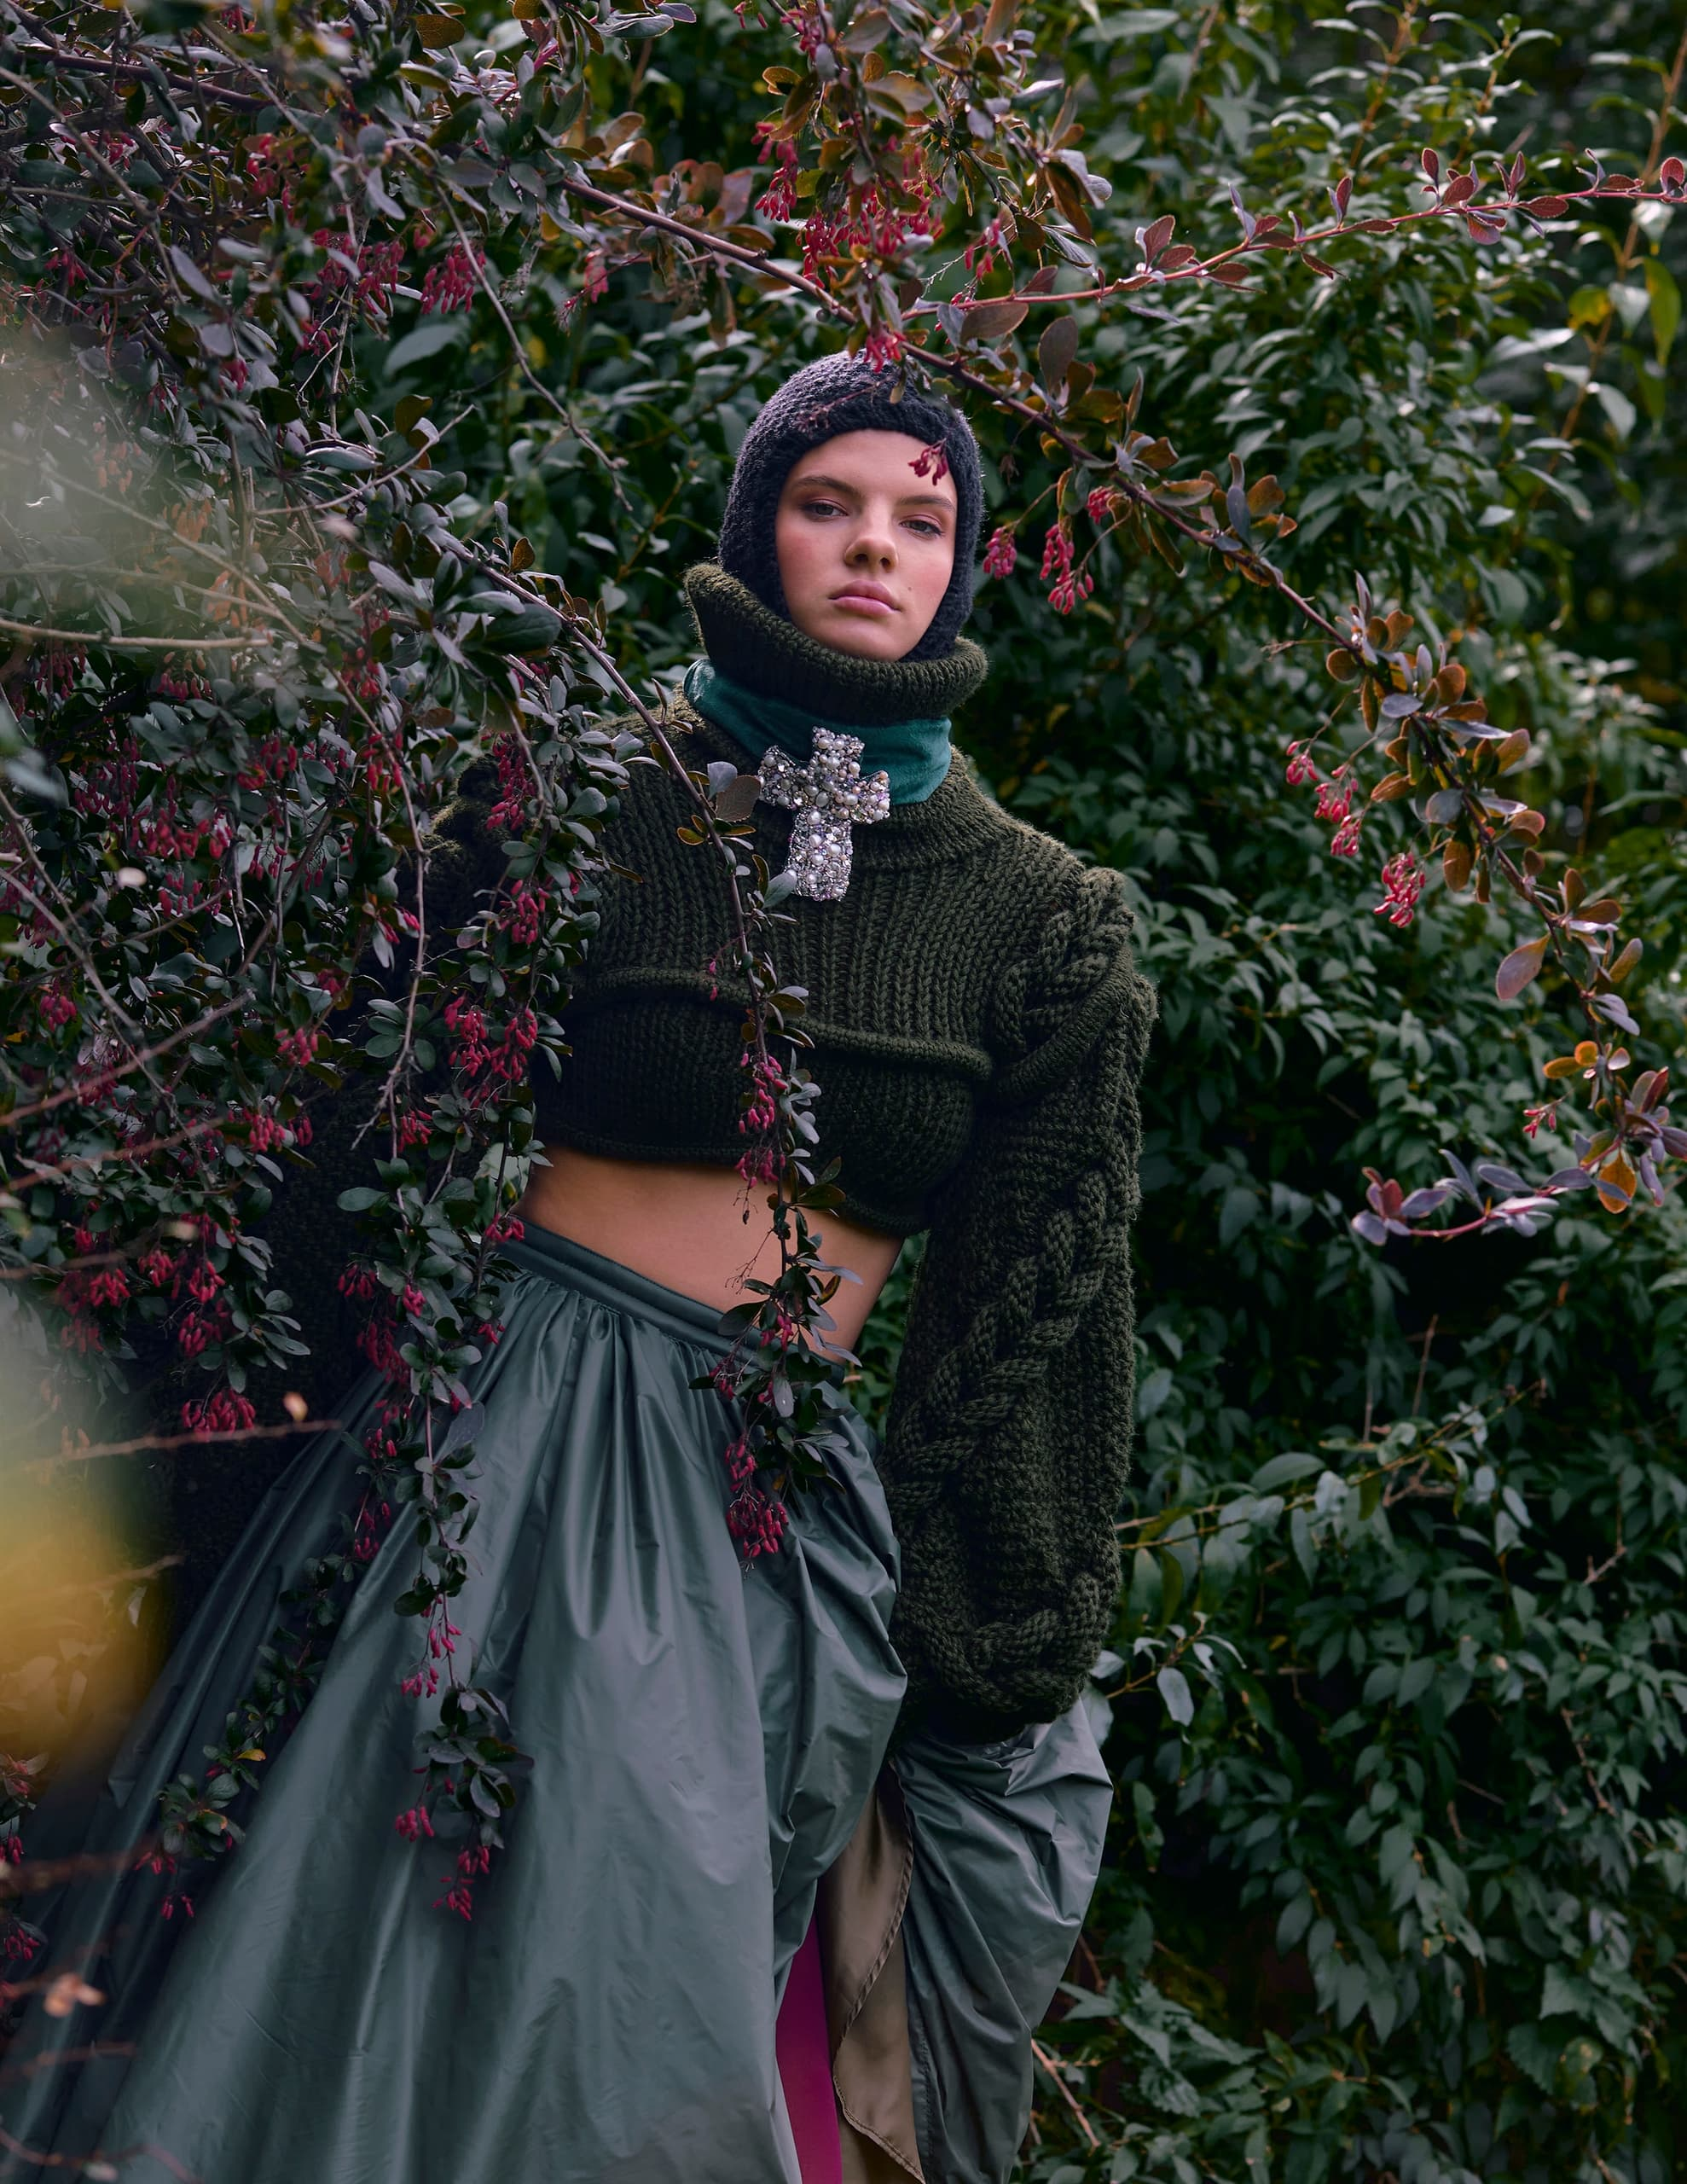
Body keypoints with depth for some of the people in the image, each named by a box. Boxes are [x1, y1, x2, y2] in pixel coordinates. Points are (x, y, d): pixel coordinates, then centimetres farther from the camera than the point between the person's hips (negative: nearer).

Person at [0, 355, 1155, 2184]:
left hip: (804, 1490, 1)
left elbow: (1038, 1297, 8)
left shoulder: (1040, 916, 7)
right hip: (530, 1408, -1)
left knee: (706, 2030, 2)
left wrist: (1003, 1661, 7)